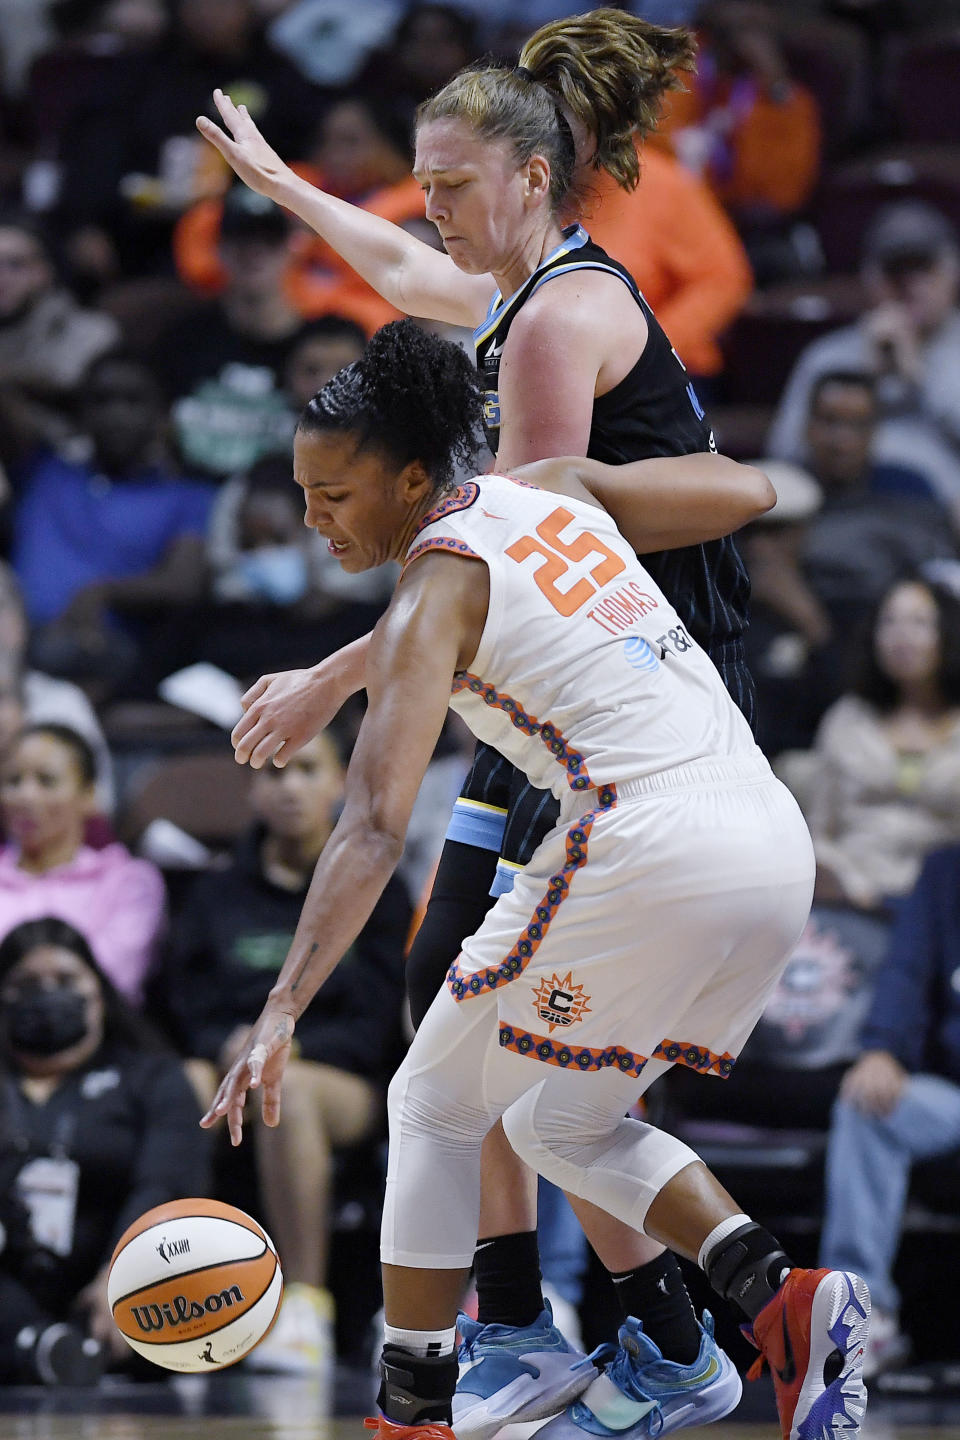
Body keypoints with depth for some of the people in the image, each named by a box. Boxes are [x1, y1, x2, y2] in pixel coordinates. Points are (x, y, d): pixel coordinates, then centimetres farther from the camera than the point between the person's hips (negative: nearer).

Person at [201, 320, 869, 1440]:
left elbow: (373, 825, -17)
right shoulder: (552, 490, 14)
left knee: (432, 1107, 10)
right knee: (561, 1125, 21)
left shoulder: (430, 598, -5)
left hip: (646, 856, -8)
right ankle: (779, 1294, 2)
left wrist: (281, 1012, -23)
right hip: (779, 847, 8)